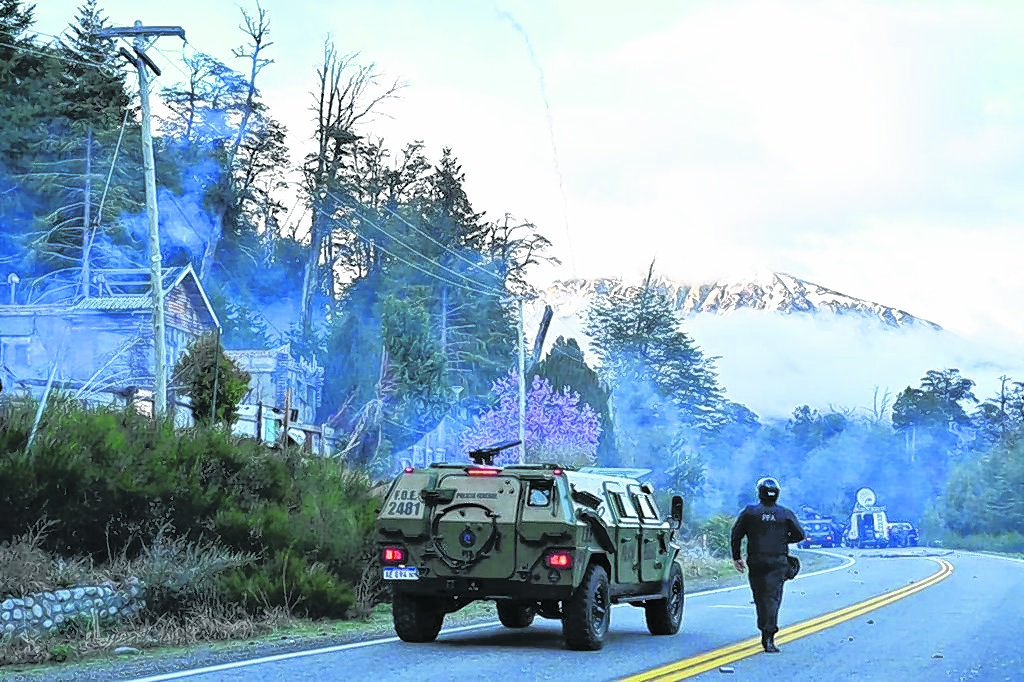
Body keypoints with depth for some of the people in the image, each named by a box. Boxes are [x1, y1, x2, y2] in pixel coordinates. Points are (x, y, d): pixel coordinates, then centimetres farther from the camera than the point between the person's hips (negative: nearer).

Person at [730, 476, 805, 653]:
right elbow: (799, 535, 4)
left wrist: (736, 557, 7)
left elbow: (736, 534, 0)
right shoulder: (785, 514, 3)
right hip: (778, 563, -1)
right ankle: (769, 636, -18)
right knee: (773, 598, -6)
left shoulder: (750, 512, 2)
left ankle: (765, 632, 17)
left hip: (756, 562, 1)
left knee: (760, 597, 13)